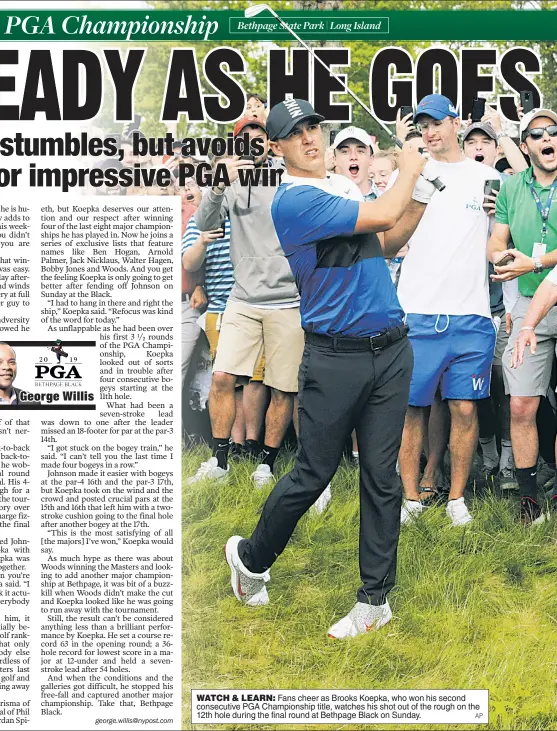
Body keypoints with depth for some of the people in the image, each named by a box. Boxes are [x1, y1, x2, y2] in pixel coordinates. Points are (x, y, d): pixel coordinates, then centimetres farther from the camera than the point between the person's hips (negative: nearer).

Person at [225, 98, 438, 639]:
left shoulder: (346, 185, 15)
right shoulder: (294, 200, -13)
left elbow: (386, 244, 22)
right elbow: (382, 215, -19)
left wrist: (420, 198, 8)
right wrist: (408, 169, -2)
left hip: (391, 350, 6)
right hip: (335, 356, -6)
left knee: (381, 477, 6)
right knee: (313, 474, 2)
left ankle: (375, 599, 15)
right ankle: (251, 558, 27)